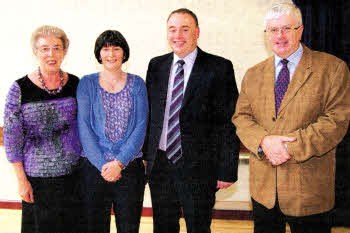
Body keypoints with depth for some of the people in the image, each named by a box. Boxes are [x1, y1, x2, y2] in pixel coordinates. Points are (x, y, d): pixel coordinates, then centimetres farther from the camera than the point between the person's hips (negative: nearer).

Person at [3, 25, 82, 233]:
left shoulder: (75, 84, 0)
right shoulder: (20, 89, -8)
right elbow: (11, 137, -5)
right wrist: (21, 179, -7)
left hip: (73, 174, 3)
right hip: (37, 178, -2)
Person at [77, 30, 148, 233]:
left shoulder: (136, 83, 4)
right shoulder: (87, 83, 4)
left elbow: (140, 126, -3)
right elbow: (84, 127, -3)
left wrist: (119, 162, -13)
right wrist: (102, 164, -12)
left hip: (130, 167, 0)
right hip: (94, 168, 0)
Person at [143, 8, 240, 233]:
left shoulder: (219, 68, -6)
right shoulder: (156, 66, 8)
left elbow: (229, 123, -8)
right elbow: (149, 113, 12)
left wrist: (227, 170, -11)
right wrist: (146, 154, 7)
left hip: (198, 168, -4)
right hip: (159, 166, 4)